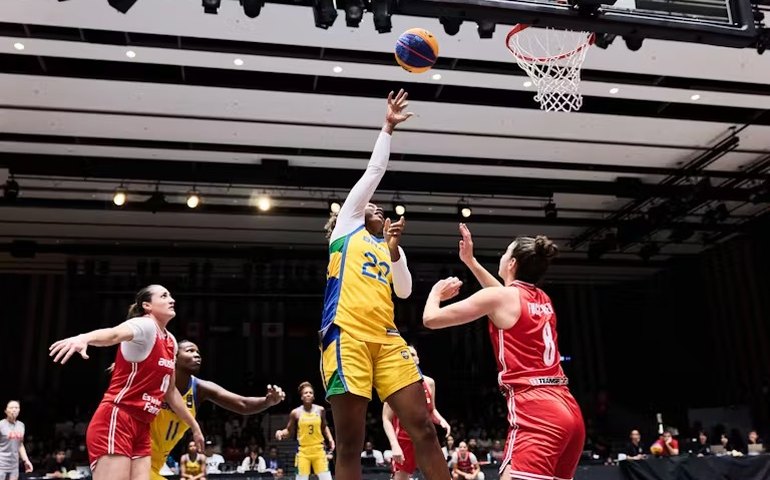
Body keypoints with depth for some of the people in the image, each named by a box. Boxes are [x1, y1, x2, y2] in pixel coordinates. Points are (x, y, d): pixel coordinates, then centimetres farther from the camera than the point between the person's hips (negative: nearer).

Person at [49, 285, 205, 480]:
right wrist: (84, 338, -55)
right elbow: (114, 334, -33)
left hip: (141, 429, 8)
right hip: (115, 422, -8)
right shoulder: (145, 326, -9)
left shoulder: (171, 342, 15)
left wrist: (193, 425, 31)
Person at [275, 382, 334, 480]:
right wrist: (281, 433, -16)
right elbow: (289, 432, 4)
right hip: (303, 451, -1)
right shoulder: (296, 412, -5)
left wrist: (330, 439, 5)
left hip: (318, 449, 2)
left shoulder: (320, 410, 1)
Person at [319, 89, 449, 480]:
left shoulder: (391, 247, 27)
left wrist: (394, 251, 1)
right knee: (350, 443, -3)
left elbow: (404, 291, 12)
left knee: (423, 426, -3)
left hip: (386, 338, 5)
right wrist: (387, 128, 17)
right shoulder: (347, 226, 16)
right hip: (347, 335, -4)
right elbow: (373, 172, 13)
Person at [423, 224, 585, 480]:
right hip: (568, 409, 9)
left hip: (535, 410, -9)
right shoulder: (543, 299, 17)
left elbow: (431, 319, 2)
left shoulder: (498, 296, -3)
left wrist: (436, 292, 24)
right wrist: (470, 261, 42)